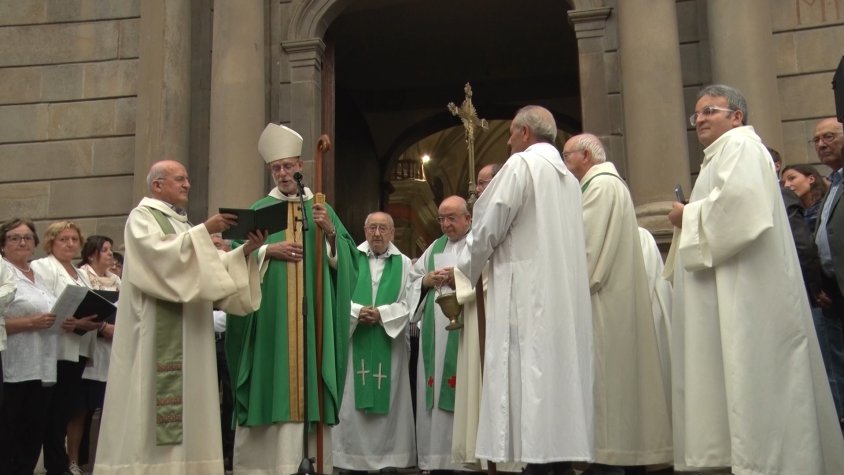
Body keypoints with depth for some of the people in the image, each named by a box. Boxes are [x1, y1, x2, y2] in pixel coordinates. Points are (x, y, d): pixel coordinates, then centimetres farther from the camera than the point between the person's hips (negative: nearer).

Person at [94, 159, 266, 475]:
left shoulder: (183, 224, 23)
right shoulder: (142, 216, -1)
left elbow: (213, 267, 15)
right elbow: (160, 253, -21)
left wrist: (245, 250, 0)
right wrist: (204, 231, -22)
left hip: (188, 334, 8)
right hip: (157, 331, -8)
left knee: (185, 401, 3)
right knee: (154, 400, -12)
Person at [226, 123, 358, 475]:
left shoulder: (322, 209, 12)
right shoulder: (259, 210, 9)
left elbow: (346, 257, 4)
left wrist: (331, 232, -12)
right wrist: (267, 251, -12)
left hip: (312, 315, 1)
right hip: (270, 315, -1)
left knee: (308, 378, -1)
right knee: (272, 380, -4)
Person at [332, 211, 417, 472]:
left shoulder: (404, 263, 6)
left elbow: (408, 305, 0)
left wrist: (381, 313, -14)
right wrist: (358, 311, -16)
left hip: (389, 343, 0)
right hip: (354, 341, 0)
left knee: (388, 401, 2)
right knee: (351, 401, -1)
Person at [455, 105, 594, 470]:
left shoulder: (521, 165, -4)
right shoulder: (568, 177, 19)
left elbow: (489, 228, -7)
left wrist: (464, 272, 8)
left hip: (526, 292, -8)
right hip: (566, 295, 8)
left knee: (528, 376, -9)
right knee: (559, 372, 6)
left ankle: (538, 458, -13)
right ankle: (565, 453, 5)